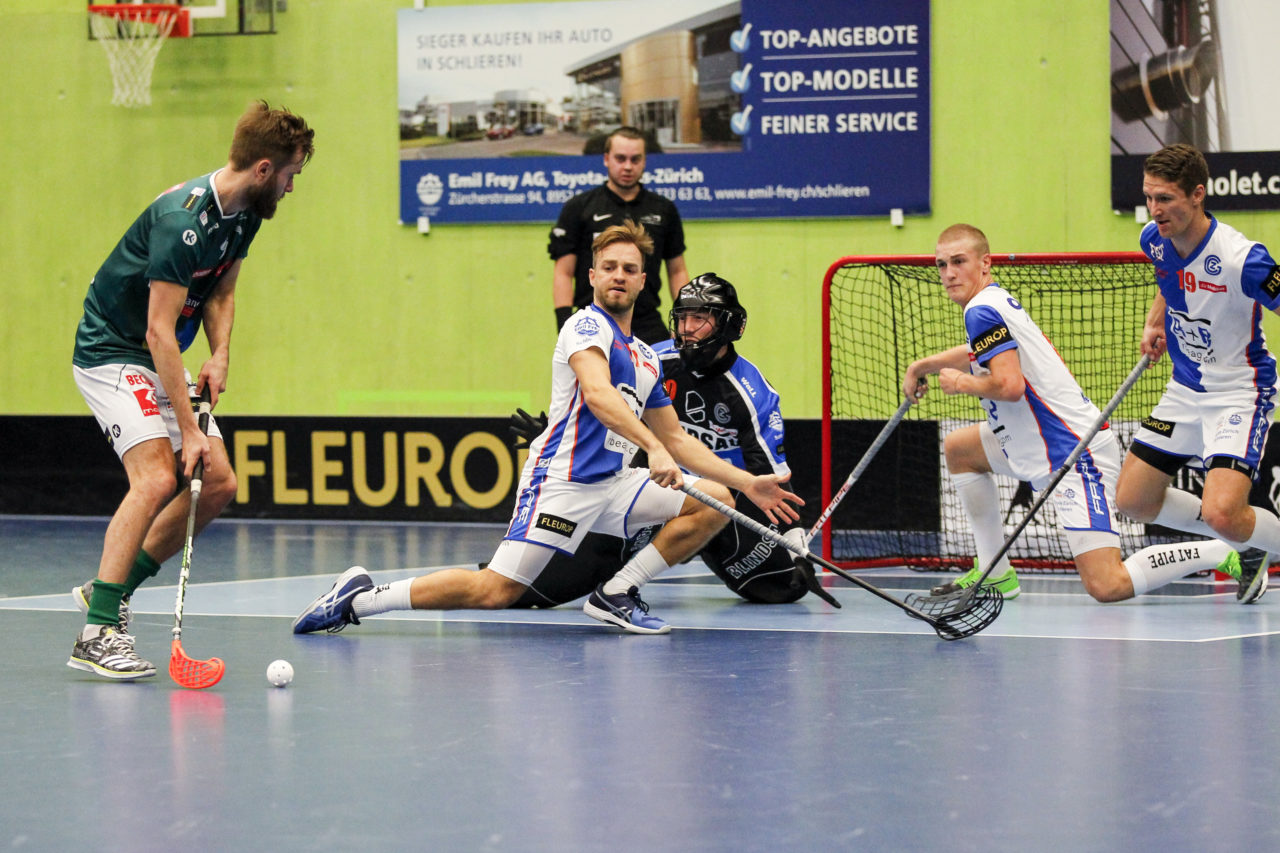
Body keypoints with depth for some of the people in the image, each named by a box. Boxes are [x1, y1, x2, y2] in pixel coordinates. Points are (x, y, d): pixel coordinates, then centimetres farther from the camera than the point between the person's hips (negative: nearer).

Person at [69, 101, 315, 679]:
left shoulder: (245, 214, 1)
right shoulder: (183, 220, -27)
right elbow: (159, 332, -28)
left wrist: (220, 356, -3)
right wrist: (189, 429, -29)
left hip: (161, 365, 9)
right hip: (111, 354, -9)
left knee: (218, 485, 3)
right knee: (157, 478, -25)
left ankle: (110, 591, 14)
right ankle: (97, 632, -25)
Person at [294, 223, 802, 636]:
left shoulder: (645, 359, 21)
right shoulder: (587, 326, -4)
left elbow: (675, 438, 27)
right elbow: (597, 394, -24)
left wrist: (748, 483, 19)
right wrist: (652, 448, -36)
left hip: (613, 484, 8)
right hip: (562, 481, -8)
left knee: (715, 501, -3)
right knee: (495, 591, -19)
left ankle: (616, 594, -4)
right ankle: (361, 599, -6)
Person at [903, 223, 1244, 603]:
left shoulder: (982, 311, -14)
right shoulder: (996, 301, 16)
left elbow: (1009, 384, -27)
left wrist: (961, 383, -9)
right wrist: (922, 365, 37)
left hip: (1073, 452, -11)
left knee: (1107, 586, -19)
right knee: (958, 447, 25)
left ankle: (1220, 553, -9)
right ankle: (995, 573, 24)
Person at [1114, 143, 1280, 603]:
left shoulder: (1241, 259, -28)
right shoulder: (1155, 240, -5)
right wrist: (1155, 322, 4)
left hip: (1239, 392, -8)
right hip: (1185, 389, 8)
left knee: (1222, 514, -26)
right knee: (1132, 500, 8)